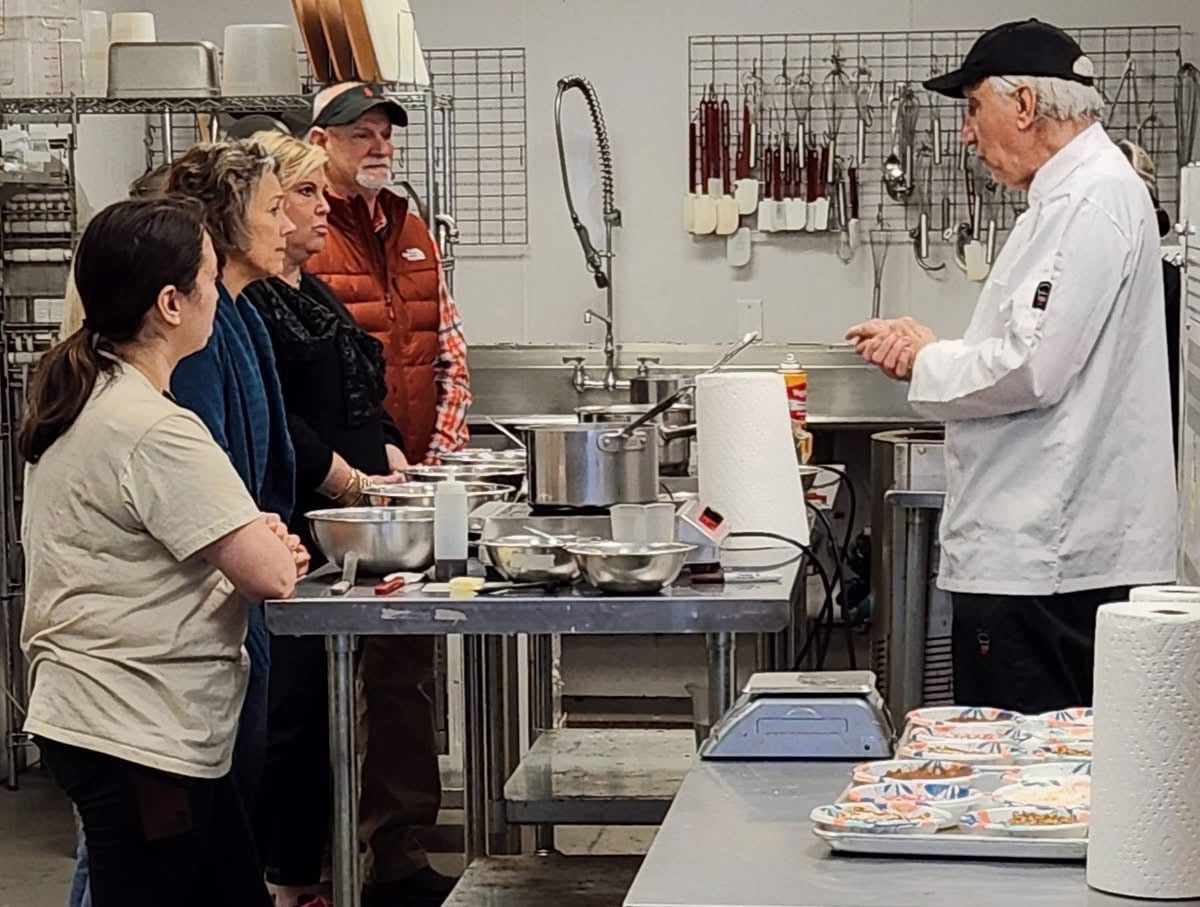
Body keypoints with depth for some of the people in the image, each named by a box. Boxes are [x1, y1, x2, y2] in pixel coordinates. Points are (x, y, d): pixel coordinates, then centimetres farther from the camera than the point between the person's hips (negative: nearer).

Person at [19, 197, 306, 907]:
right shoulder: (154, 431, -21)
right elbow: (271, 577, -23)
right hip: (137, 737, -10)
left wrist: (254, 540, 3)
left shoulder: (78, 399, 9)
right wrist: (270, 545, 1)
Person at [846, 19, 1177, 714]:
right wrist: (930, 349, 10)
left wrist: (926, 362, -5)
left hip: (1044, 556, -10)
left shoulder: (1092, 200, -14)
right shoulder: (1071, 195, 19)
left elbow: (1031, 369, -22)